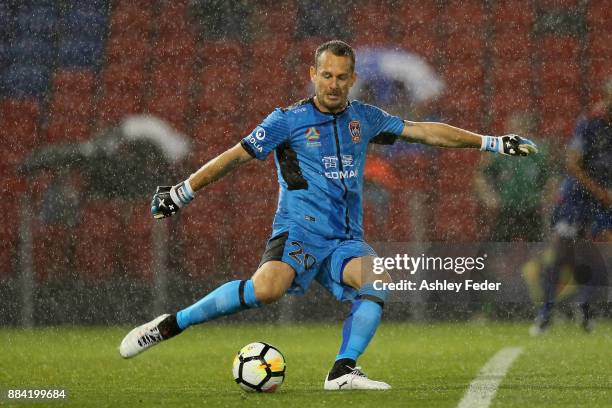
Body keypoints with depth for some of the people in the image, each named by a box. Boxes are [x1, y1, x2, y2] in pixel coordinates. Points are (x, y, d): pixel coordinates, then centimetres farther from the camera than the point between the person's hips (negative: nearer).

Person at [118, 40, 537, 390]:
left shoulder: (364, 118, 12)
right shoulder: (288, 120, 0)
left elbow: (426, 131, 16)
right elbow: (237, 155, 3)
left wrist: (491, 142, 14)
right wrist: (183, 191, 0)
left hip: (346, 240, 5)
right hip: (298, 232, -5)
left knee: (378, 282, -26)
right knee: (268, 287, -32)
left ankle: (343, 370, -18)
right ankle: (169, 324, -21)